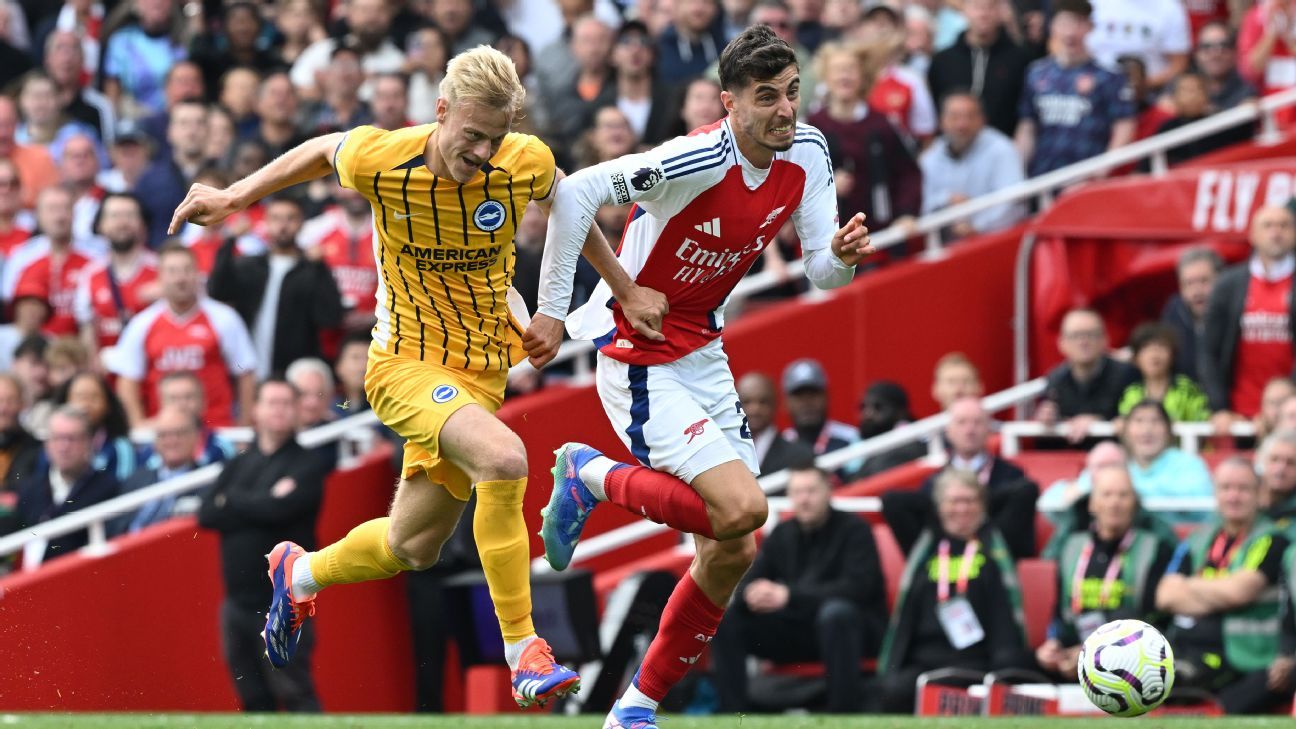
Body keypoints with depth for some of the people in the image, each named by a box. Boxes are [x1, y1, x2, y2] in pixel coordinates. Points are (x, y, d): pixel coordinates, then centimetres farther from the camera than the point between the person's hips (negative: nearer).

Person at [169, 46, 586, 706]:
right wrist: (233, 198, 13)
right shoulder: (381, 160, -18)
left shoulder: (526, 164, -13)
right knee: (503, 457, -32)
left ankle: (299, 573, 45)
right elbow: (323, 151, 5)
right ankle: (522, 650, -27)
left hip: (481, 371, 4)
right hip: (405, 361, -4)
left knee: (413, 547, 12)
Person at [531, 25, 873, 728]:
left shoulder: (806, 154, -3)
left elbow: (821, 270, 2)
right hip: (636, 357, -8)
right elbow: (576, 190, -28)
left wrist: (842, 254, -22)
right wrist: (552, 309, -25)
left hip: (702, 354, 8)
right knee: (742, 508, -23)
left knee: (733, 551, 6)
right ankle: (593, 475, 2)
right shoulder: (699, 160, -27)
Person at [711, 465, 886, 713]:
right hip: (798, 631, 5)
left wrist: (789, 595, -29)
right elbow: (746, 586, 4)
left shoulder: (853, 529, -7)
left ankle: (844, 717, -38)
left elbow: (858, 586, -22)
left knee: (836, 612, -40)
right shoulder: (782, 535, 7)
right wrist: (752, 595, -24)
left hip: (853, 627, -5)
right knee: (727, 621, -12)